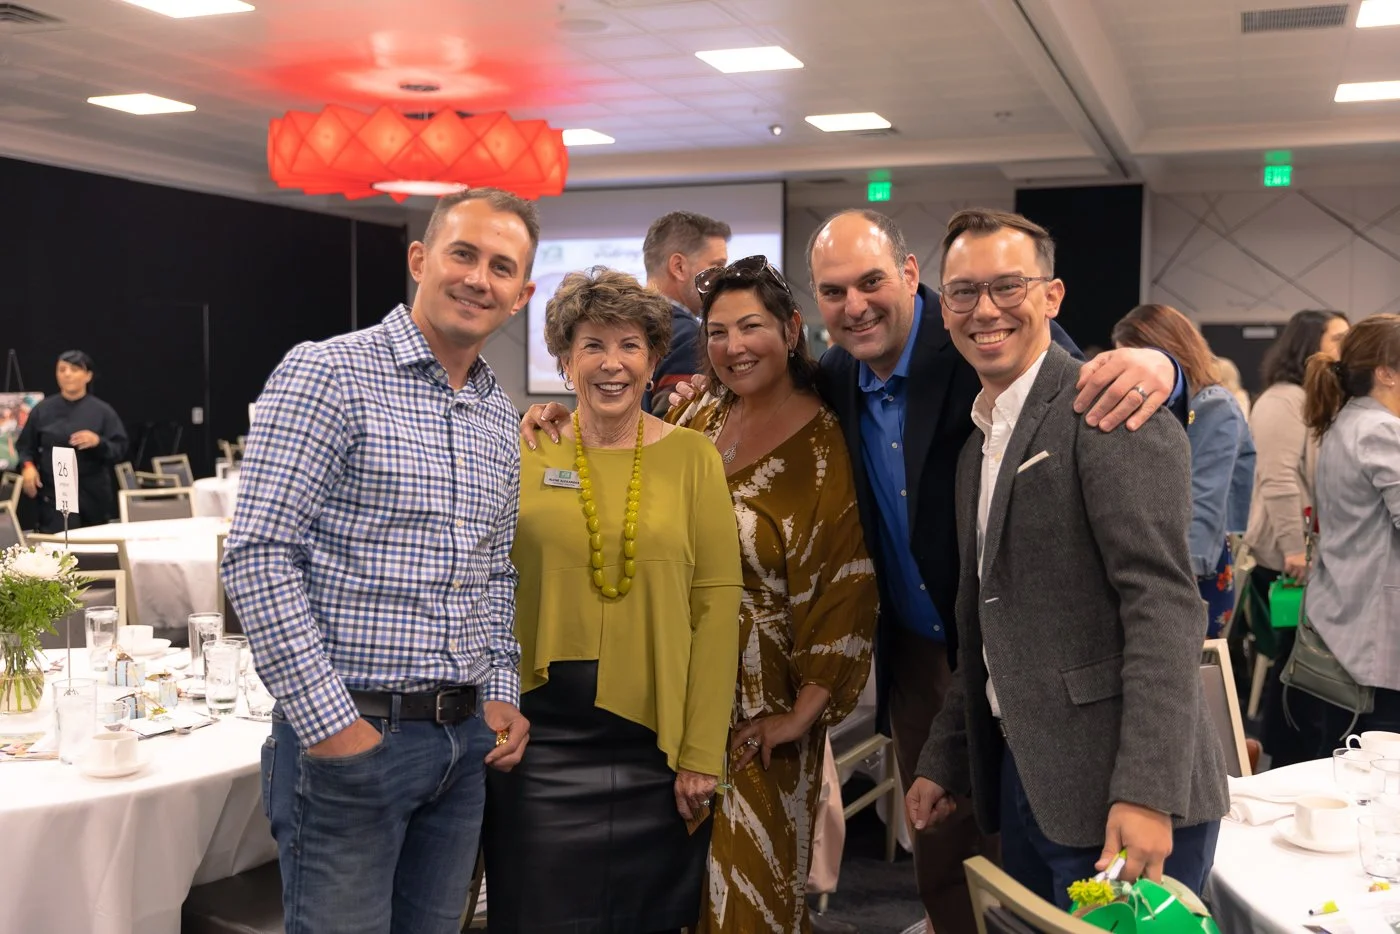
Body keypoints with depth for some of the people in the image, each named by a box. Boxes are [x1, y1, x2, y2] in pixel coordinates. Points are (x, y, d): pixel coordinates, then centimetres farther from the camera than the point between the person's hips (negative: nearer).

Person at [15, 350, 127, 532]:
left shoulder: (102, 411, 4)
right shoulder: (43, 409, 8)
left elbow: (120, 449, 0)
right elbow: (25, 446, 12)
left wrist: (98, 442, -18)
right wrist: (28, 466, -8)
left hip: (93, 492, 1)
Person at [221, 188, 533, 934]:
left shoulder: (501, 416, 12)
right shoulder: (326, 375, -10)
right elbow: (258, 559, -15)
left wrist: (499, 693, 7)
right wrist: (328, 723, -17)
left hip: (464, 737, 7)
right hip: (347, 732, -6)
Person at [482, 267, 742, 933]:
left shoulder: (693, 458, 0)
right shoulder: (525, 453, 1)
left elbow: (716, 605, -3)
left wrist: (703, 753, -6)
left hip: (657, 740, 0)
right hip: (542, 736, 0)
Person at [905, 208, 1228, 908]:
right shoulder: (978, 445, 15)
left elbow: (1163, 604, -20)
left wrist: (1147, 794, -25)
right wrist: (943, 763, 19)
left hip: (1119, 798, -8)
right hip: (1023, 785, 8)